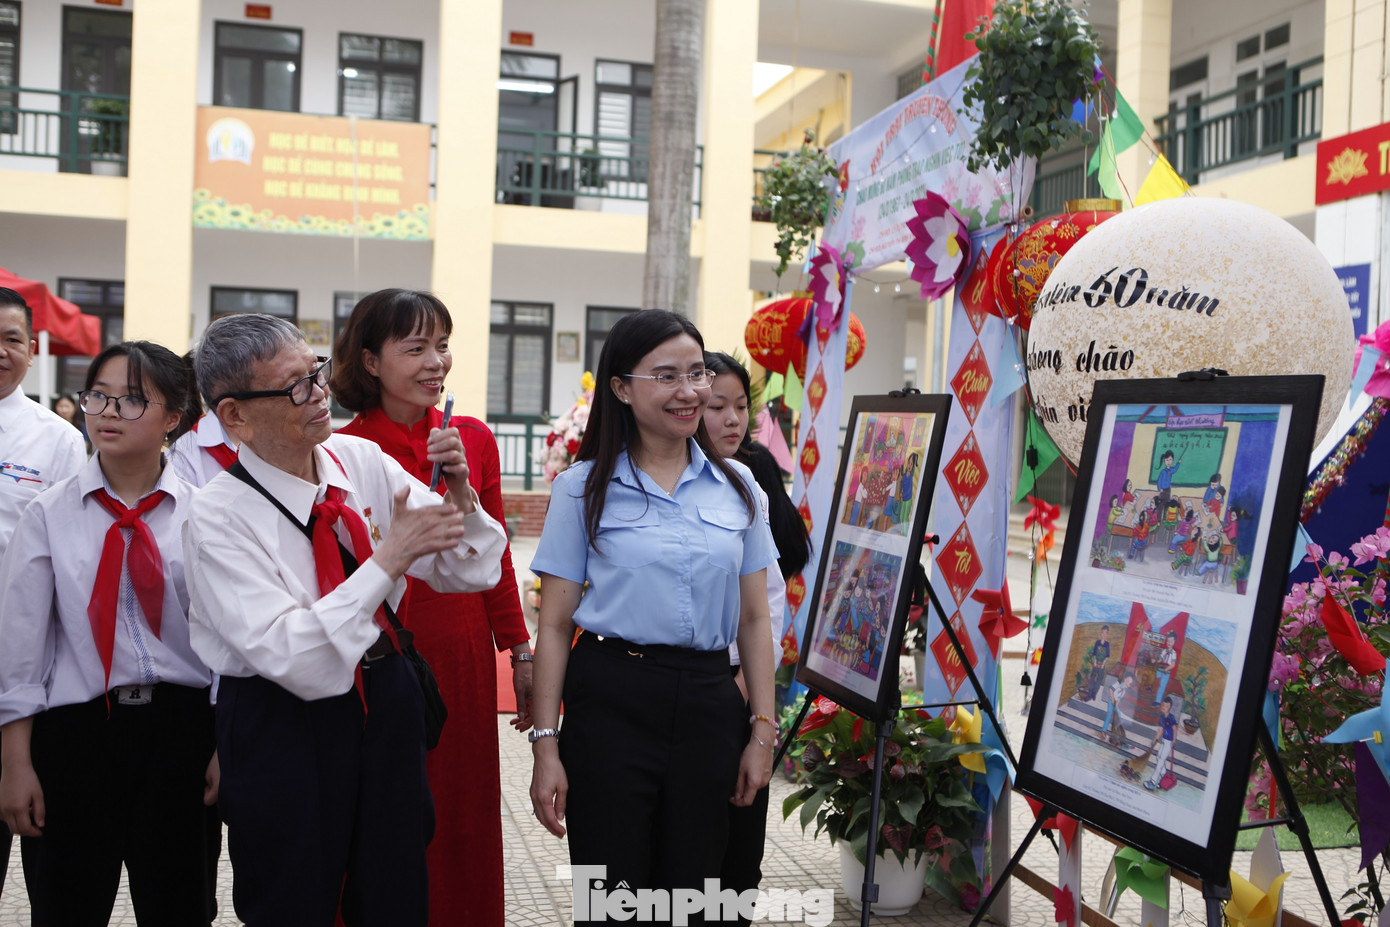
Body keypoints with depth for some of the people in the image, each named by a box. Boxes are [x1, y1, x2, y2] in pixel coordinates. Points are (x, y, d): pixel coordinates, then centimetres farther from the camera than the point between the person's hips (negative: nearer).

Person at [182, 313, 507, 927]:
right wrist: (388, 561, -28)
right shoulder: (219, 515, -16)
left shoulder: (362, 460, -2)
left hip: (389, 703, 5)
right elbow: (291, 657, -24)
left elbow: (467, 572, 0)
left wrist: (459, 496, -19)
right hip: (284, 730, -4)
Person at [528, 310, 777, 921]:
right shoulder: (585, 487, 0)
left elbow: (753, 618, 10)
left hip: (709, 703, 3)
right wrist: (546, 745, -4)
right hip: (611, 701, -3)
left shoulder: (736, 486, 8)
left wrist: (762, 731, 5)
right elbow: (554, 623, 0)